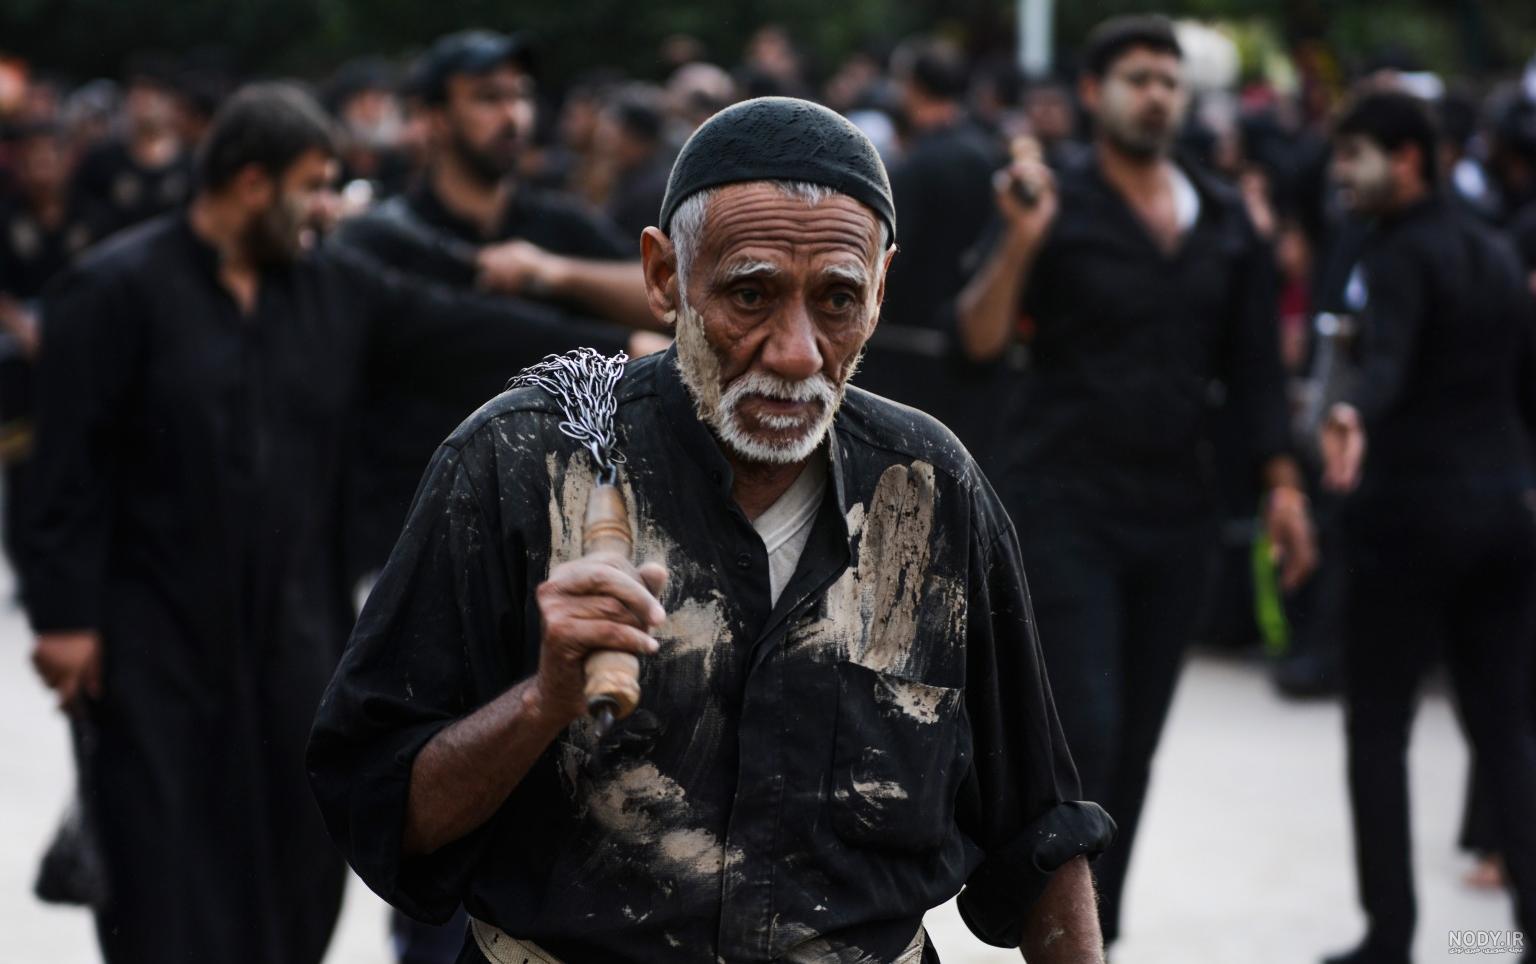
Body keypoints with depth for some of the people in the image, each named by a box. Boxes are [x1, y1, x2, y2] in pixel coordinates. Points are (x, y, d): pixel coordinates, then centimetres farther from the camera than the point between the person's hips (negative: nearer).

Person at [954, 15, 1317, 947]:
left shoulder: (1226, 221, 10)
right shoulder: (1056, 205, -4)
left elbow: (1255, 363, 12)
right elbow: (982, 338, -12)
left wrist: (1282, 482, 4)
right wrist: (1020, 243, -26)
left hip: (1177, 513, 5)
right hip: (1067, 509, -4)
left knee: (1134, 746, 8)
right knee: (1084, 732, -12)